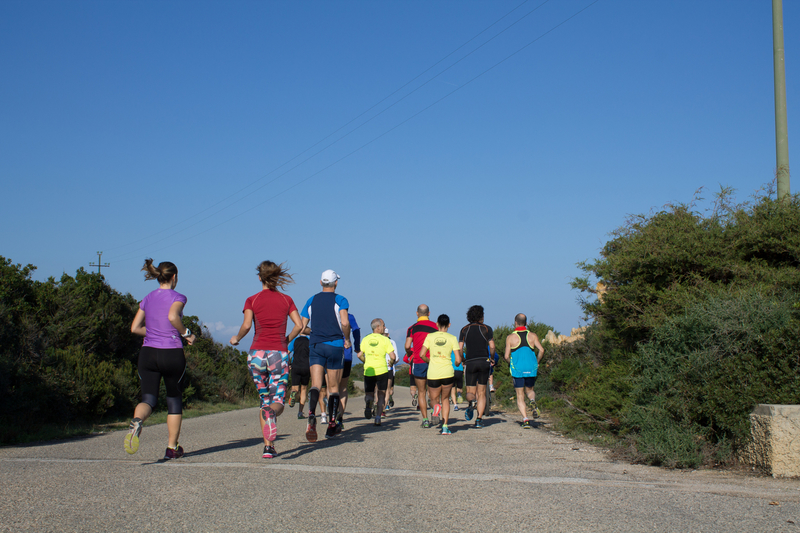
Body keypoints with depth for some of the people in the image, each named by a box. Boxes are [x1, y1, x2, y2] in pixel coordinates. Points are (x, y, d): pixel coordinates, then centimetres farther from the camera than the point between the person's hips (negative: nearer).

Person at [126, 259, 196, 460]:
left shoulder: (147, 299, 12)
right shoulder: (177, 297, -3)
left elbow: (135, 328, 10)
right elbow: (173, 316, -24)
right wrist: (186, 333, -10)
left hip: (148, 353, 3)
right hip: (172, 354, -3)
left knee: (148, 398, -1)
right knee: (174, 398, 13)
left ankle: (137, 421, -37)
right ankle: (172, 448, 17)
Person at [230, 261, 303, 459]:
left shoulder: (252, 300, 4)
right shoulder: (286, 300, 8)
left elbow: (246, 325, -11)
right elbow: (299, 325, -1)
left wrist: (236, 338, 8)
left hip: (257, 353, 1)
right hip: (279, 354, -1)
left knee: (264, 401, 14)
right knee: (277, 402, -2)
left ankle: (268, 446, 7)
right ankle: (271, 411, -40)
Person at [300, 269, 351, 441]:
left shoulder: (312, 300, 11)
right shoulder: (340, 300, -1)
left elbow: (301, 326, 9)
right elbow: (345, 323, -16)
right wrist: (347, 339, 1)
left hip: (315, 345, 2)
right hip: (335, 345, -2)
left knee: (315, 385, -6)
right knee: (333, 387, 8)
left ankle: (311, 415, -33)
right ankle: (331, 425, 12)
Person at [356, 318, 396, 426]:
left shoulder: (365, 339, 6)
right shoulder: (385, 340, -3)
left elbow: (359, 355, 4)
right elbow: (393, 356, -9)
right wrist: (391, 363, 12)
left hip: (368, 370, 2)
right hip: (382, 370, -2)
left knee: (369, 393, 12)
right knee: (381, 394, 10)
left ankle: (368, 401, -25)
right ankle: (378, 417, -1)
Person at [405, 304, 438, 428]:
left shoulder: (412, 328, 0)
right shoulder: (435, 326, 2)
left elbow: (407, 345, -10)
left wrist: (408, 354, 10)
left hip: (418, 362, -1)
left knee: (421, 392, 7)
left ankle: (425, 419, 4)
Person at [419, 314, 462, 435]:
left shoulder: (430, 337, 1)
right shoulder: (452, 338, -1)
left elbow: (422, 354, -4)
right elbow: (458, 360, -5)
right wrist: (458, 363, 18)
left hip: (433, 374, 0)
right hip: (447, 373, 0)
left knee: (435, 400, 16)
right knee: (445, 399, 19)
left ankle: (436, 407, -22)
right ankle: (445, 426, 5)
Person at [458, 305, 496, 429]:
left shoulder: (464, 330, 7)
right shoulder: (486, 329, 2)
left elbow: (459, 349, 1)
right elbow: (492, 347, -6)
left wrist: (463, 363, 12)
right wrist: (491, 358, 11)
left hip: (470, 363, 1)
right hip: (483, 361, -1)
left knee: (471, 392, 10)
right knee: (481, 393, 9)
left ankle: (471, 401, -26)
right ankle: (479, 419, 1)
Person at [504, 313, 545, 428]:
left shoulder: (510, 337, -1)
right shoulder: (533, 335, 4)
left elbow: (507, 356, -4)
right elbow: (541, 350, -7)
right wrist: (537, 362, 9)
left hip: (517, 370, -2)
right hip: (531, 369, 2)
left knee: (520, 396, 6)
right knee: (529, 390, 23)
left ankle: (525, 419, -10)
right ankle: (533, 402, -10)